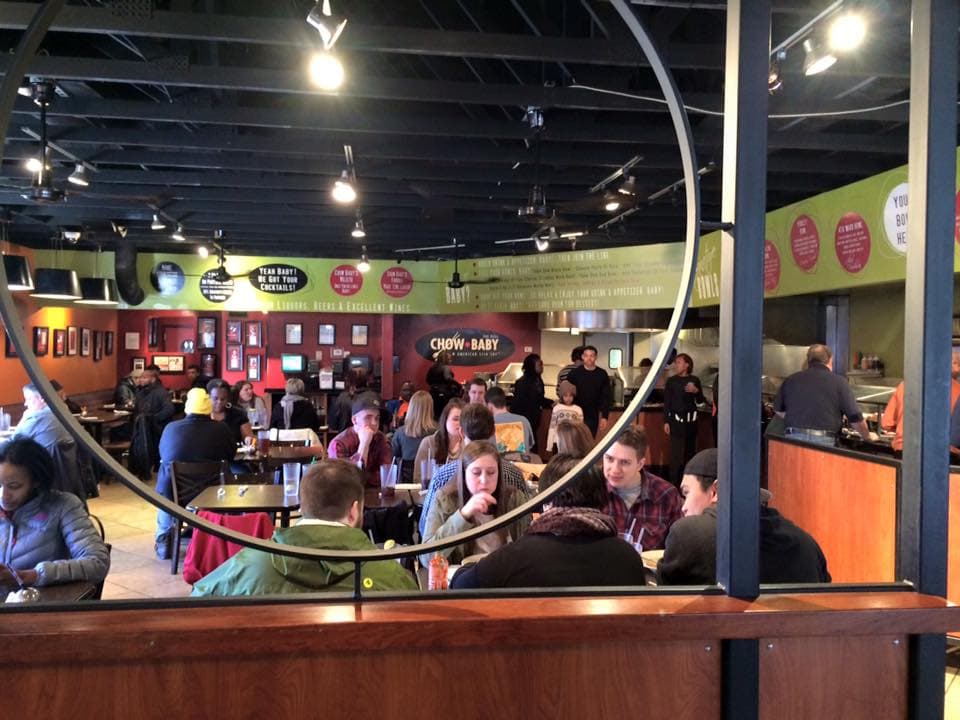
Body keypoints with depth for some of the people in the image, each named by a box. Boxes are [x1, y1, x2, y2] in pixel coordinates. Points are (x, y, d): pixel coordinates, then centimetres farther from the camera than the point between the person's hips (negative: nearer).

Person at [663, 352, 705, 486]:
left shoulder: (694, 380, 5)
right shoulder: (671, 380, 0)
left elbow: (700, 401, 11)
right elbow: (666, 402, 0)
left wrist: (696, 391, -10)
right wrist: (666, 421, -4)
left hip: (691, 419, 3)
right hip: (676, 419, -3)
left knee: (690, 450, 7)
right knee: (676, 451, -6)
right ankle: (675, 482, -1)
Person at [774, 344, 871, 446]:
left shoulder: (791, 380, 10)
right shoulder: (839, 382, 2)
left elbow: (778, 409, 23)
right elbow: (855, 417, 3)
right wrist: (868, 436, 21)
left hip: (793, 438, 3)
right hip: (823, 440, -2)